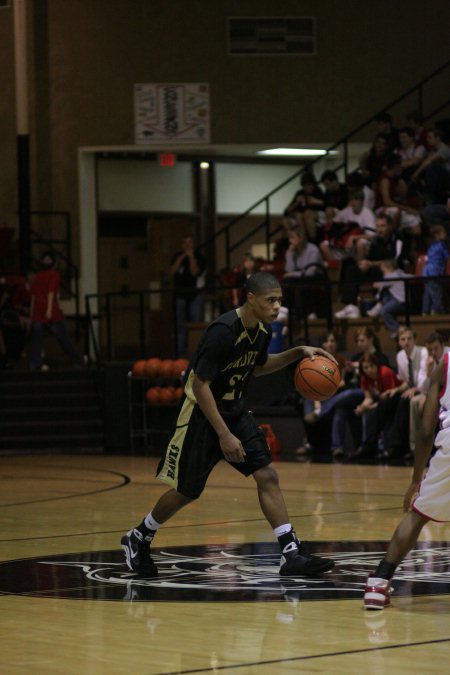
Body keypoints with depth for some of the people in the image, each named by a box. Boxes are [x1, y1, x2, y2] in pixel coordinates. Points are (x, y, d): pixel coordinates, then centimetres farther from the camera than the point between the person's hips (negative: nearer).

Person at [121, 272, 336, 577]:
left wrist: (297, 353, 4)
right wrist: (224, 435, -26)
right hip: (203, 414, -7)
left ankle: (291, 554, -8)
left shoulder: (263, 330, -3)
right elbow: (200, 385, -25)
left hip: (236, 411, 7)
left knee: (267, 476, -6)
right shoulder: (223, 331, -27)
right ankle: (138, 539, 28)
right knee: (187, 491, 4)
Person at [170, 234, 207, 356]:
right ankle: (181, 352, 3)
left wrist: (191, 257, -16)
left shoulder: (199, 257, -2)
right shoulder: (177, 256, 9)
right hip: (180, 294, 3)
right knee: (181, 325, 2)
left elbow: (195, 272, -15)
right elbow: (172, 271, -5)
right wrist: (182, 258, -10)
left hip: (196, 294, -3)